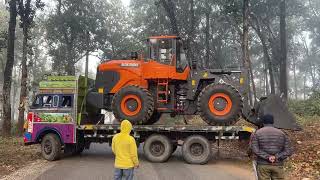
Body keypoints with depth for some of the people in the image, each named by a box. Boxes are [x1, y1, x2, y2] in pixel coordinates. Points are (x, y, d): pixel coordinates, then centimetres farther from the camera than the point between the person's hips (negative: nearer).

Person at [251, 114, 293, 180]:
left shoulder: (257, 133, 1)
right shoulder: (281, 133, 8)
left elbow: (255, 150, -11)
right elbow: (288, 151, 0)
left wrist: (267, 157, -12)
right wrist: (276, 157, -8)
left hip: (263, 165, -1)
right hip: (278, 165, 1)